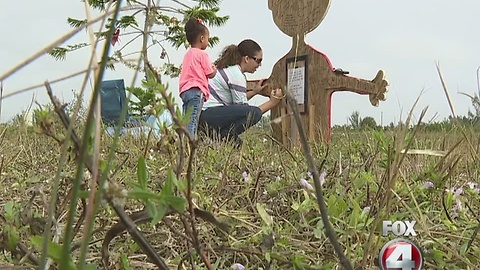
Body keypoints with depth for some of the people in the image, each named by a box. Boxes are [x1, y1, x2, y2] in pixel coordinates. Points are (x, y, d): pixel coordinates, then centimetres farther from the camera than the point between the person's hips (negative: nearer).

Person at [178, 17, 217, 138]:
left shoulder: (188, 54, 20)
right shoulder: (202, 54, -3)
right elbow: (210, 74, -2)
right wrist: (214, 69, 20)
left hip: (185, 90, 8)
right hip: (196, 90, -8)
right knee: (192, 121, -14)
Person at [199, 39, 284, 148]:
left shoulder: (226, 68, 18)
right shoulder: (237, 75, -11)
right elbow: (242, 107, -9)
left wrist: (254, 92, 23)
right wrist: (271, 103, -3)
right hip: (208, 115, -10)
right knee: (255, 113, -21)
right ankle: (222, 137, -17)